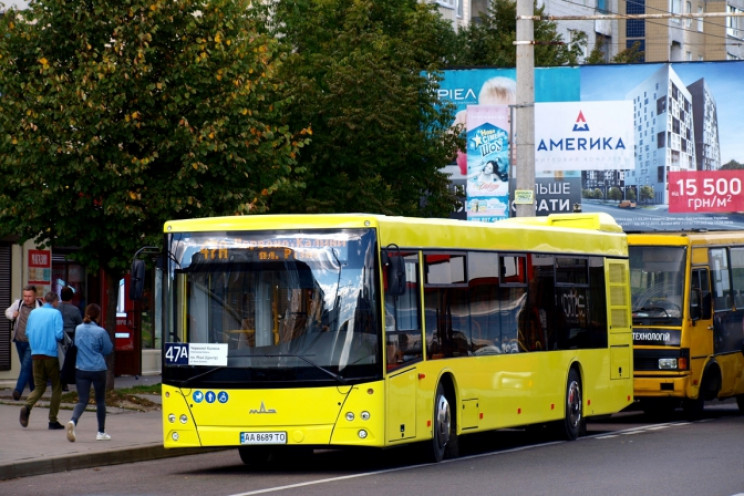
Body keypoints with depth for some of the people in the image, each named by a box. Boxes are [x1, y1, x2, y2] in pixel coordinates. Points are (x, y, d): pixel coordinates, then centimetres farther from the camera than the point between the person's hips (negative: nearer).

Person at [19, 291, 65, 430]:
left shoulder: (33, 313, 8)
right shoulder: (55, 313, -7)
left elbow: (28, 332, 11)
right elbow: (59, 335, -14)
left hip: (36, 354, 4)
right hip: (51, 354, -4)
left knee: (39, 386, 11)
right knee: (56, 387, 8)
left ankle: (27, 406, -18)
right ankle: (53, 420, 5)